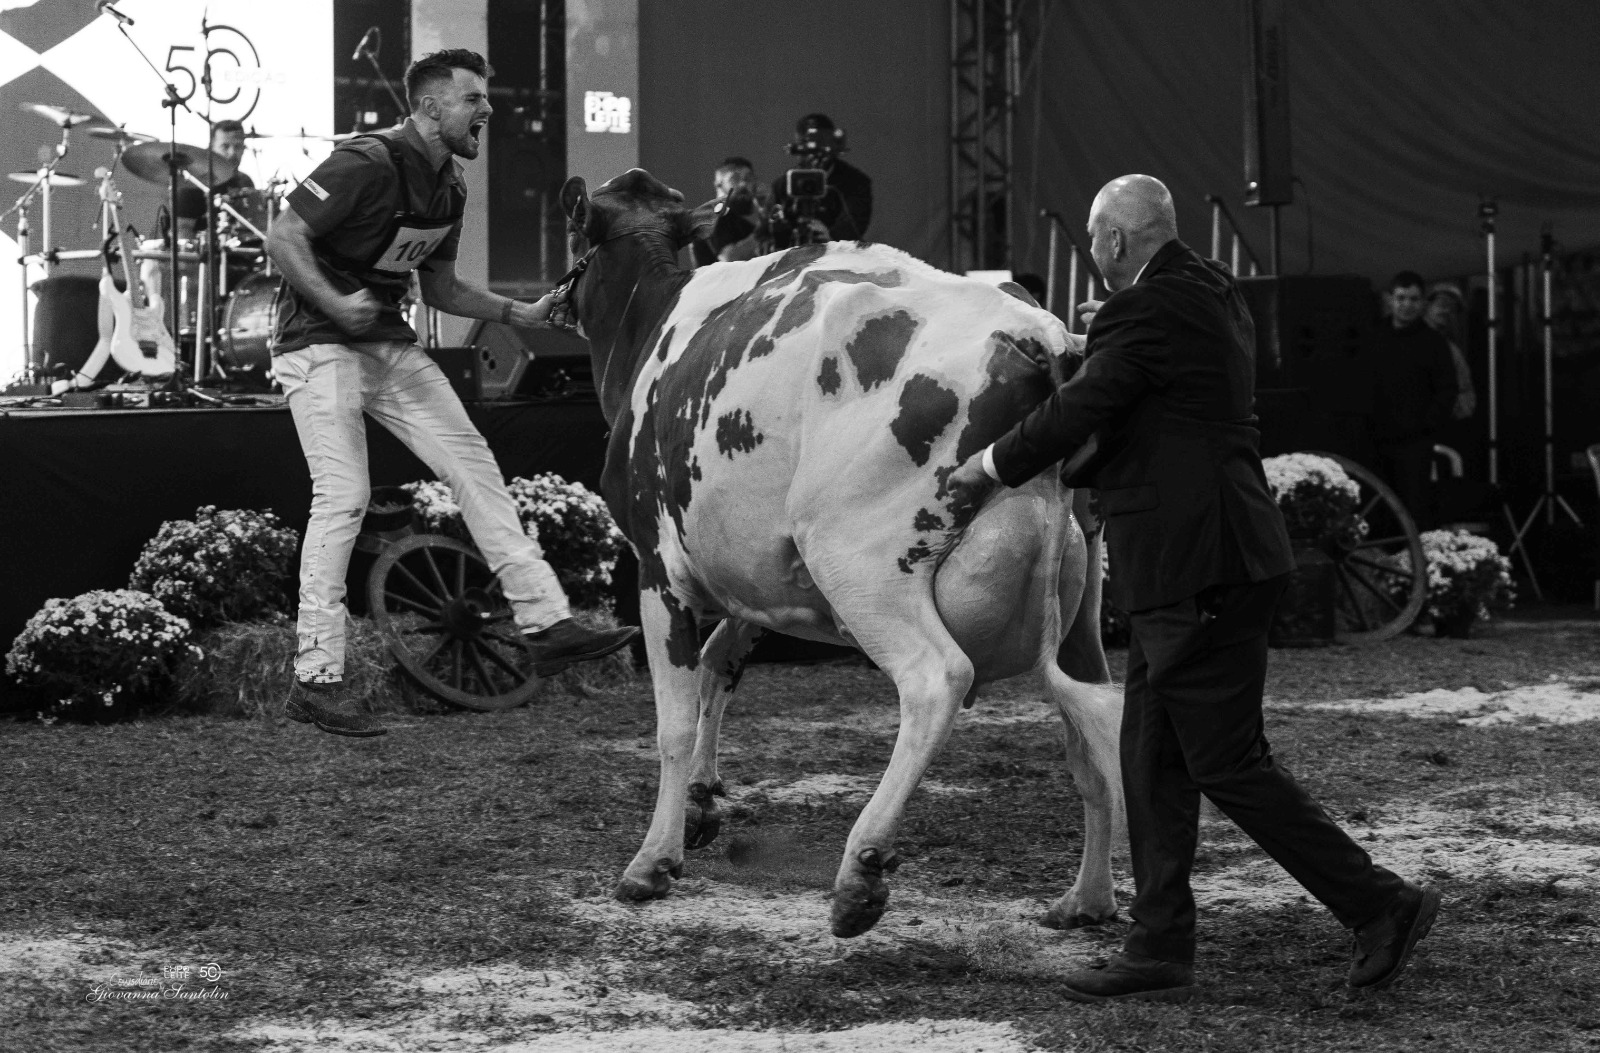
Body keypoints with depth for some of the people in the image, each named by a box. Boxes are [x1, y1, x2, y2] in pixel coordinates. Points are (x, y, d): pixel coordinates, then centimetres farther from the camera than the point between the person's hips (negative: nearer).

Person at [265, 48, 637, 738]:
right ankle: (316, 681, -11)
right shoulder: (368, 163, -18)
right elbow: (282, 237, -19)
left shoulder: (448, 188, 10)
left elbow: (440, 288, 19)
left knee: (473, 465, 3)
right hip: (319, 344, -9)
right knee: (343, 498, -16)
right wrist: (337, 305, -27)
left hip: (390, 344, 9)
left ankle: (545, 626, 6)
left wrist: (520, 314, 7)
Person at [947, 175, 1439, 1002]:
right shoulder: (1210, 293, 14)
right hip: (1186, 573, 10)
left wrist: (989, 467, 0)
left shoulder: (1147, 313, -16)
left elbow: (1077, 413, -14)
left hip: (1199, 572, -10)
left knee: (1229, 764, -5)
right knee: (1152, 763, 12)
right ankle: (1159, 950, 15)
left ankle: (1379, 905, 1)